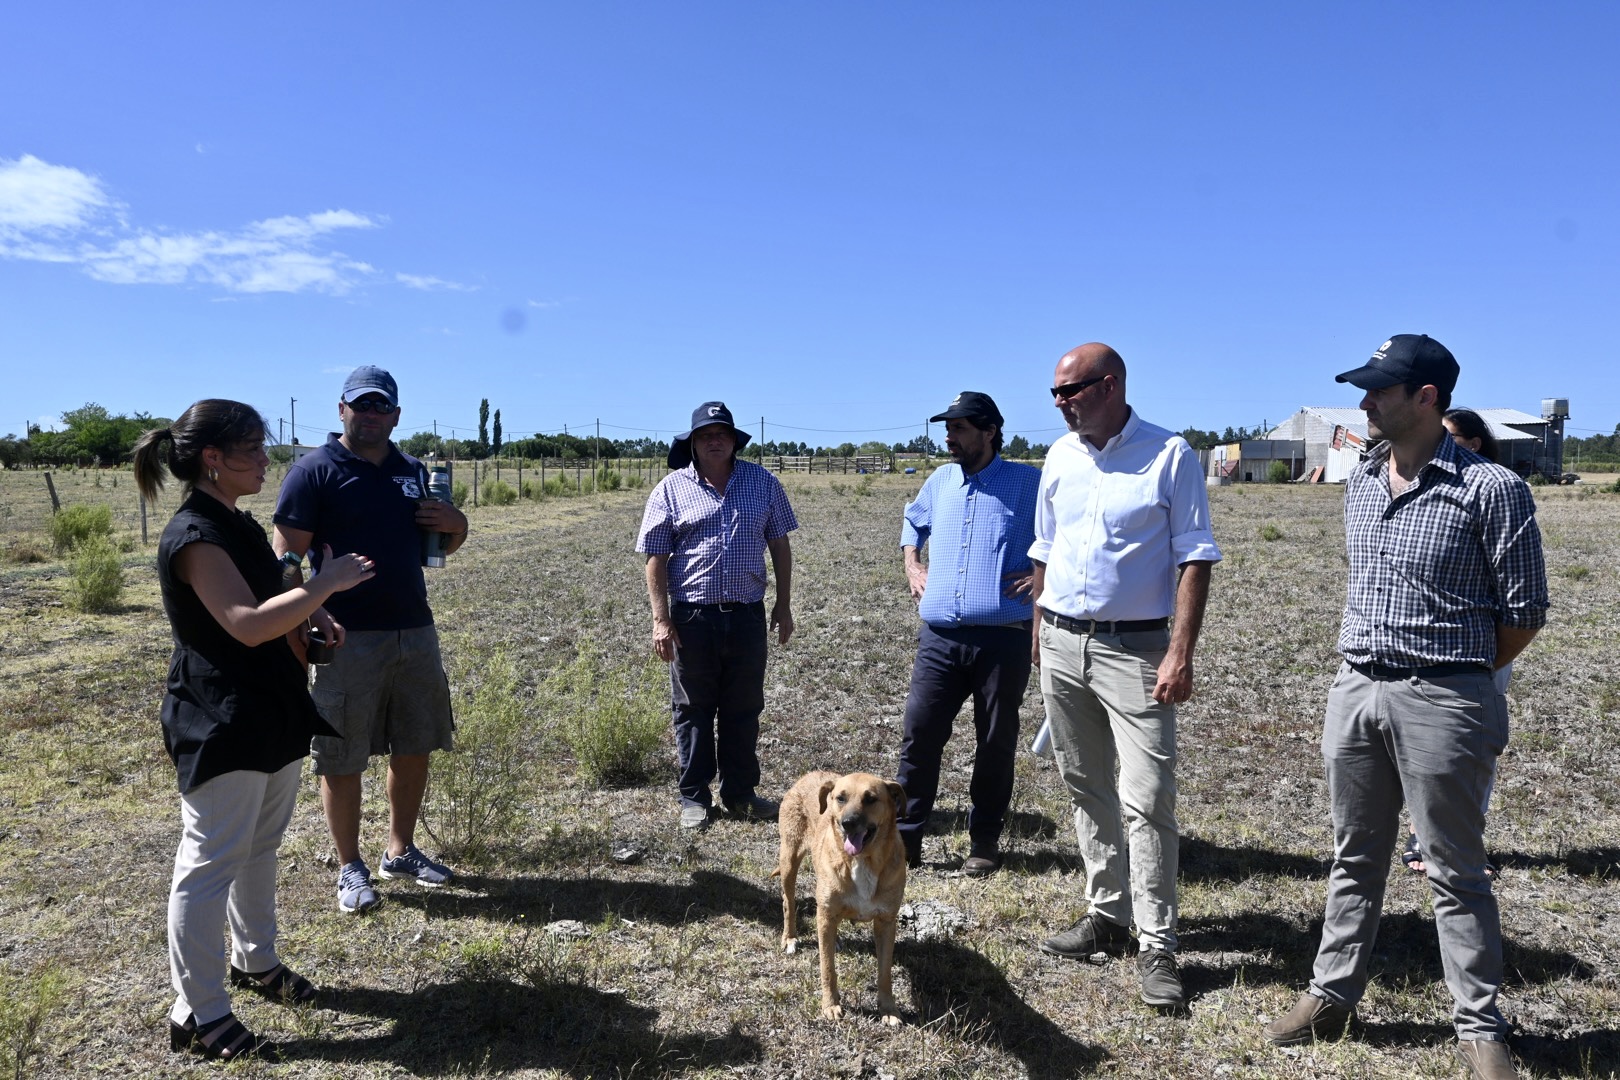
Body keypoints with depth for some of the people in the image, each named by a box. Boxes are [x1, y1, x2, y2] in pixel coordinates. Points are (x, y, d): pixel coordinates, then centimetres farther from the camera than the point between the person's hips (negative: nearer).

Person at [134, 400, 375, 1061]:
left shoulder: (238, 525, 11)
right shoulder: (194, 536, -19)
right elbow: (248, 624, -29)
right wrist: (326, 584, -24)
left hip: (271, 715, 10)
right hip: (220, 726, -9)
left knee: (259, 847, 20)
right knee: (210, 864, -1)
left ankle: (255, 960, 37)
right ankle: (197, 1016, 10)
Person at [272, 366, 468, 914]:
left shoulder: (413, 471, 12)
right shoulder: (314, 470, -6)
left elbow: (440, 545, 21)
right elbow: (287, 556, -10)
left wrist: (456, 525, -3)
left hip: (415, 631, 6)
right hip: (348, 638, -6)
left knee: (415, 747, 14)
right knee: (342, 758, 5)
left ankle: (400, 850, 31)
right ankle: (351, 868, 21)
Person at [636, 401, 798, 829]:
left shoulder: (763, 484, 6)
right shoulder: (672, 489, -1)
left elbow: (779, 545, 11)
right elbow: (656, 558, -2)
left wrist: (783, 605, 8)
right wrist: (661, 619, -7)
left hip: (747, 614, 2)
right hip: (692, 616, -2)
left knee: (743, 709, 11)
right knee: (692, 710, 8)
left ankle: (740, 792, 26)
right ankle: (694, 797, 21)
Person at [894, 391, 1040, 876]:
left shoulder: (1029, 483, -2)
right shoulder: (940, 481, 12)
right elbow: (913, 520, 33)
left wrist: (1044, 571, -7)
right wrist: (911, 564, 19)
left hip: (1003, 639, -3)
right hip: (939, 637, 4)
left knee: (996, 744, 8)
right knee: (919, 735, 0)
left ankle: (984, 842, 23)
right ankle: (905, 837, 11)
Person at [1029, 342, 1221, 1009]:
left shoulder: (1170, 456, -8)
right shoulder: (1060, 456, 9)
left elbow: (1195, 558, -10)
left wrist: (1181, 654, -17)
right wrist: (1041, 628, 13)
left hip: (1134, 648, -6)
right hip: (1061, 645, 6)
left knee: (1146, 799, -6)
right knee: (1086, 789, 14)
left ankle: (1156, 947, 6)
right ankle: (1106, 915, 28)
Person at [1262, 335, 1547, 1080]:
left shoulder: (1490, 488, -11)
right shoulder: (1360, 484, 8)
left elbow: (1524, 611, -6)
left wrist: (1453, 678, 3)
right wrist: (1362, 672, 14)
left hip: (1441, 702, -6)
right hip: (1355, 690, 6)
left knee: (1454, 872, 7)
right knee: (1354, 858, 16)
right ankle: (1331, 996, 28)